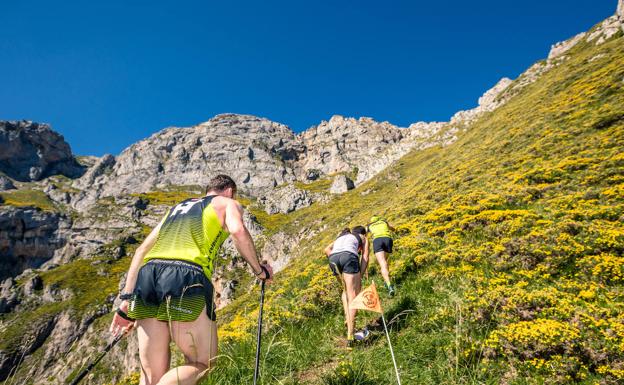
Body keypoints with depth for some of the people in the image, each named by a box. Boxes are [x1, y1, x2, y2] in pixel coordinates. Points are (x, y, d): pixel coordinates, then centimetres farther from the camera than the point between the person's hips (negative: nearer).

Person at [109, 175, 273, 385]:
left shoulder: (176, 207, 34)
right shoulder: (229, 203, 18)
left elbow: (142, 250, 25)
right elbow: (238, 231, -7)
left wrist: (127, 300, 22)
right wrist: (259, 270, 5)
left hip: (148, 274, 6)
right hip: (186, 275, -6)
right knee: (203, 364, 10)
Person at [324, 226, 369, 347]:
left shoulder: (341, 236, 38)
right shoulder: (363, 238, 30)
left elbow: (326, 250, 21)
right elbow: (365, 258, 14)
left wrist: (337, 262, 15)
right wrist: (360, 277, 10)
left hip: (333, 259, 4)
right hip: (349, 256, -4)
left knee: (346, 290, 25)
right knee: (353, 296, -3)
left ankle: (348, 321, 12)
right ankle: (350, 336, -11)